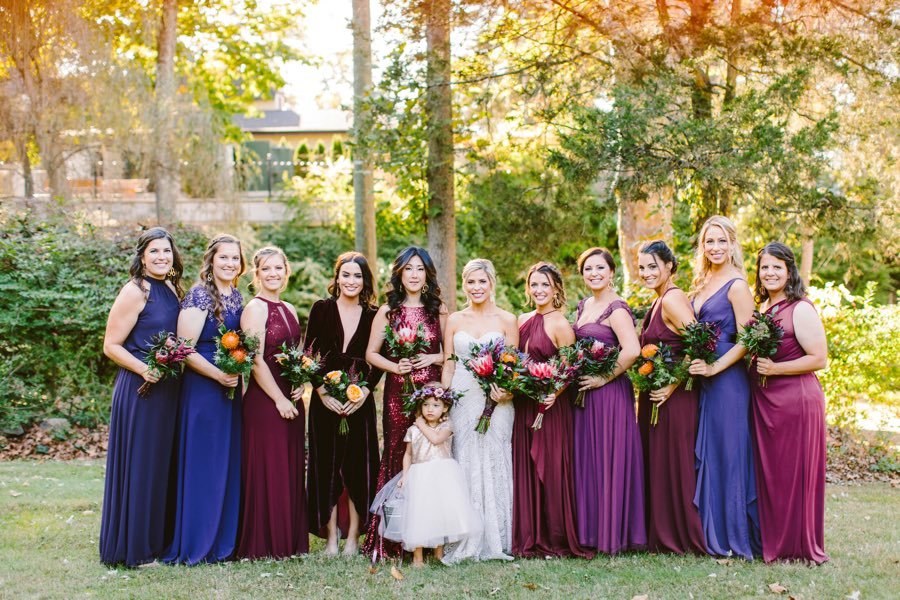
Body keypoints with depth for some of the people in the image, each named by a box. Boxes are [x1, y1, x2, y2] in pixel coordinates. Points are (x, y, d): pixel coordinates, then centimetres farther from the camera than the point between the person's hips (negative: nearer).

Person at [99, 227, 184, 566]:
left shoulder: (172, 289, 11)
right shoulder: (134, 291, -12)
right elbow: (111, 345, -12)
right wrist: (144, 369, -24)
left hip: (168, 389, 8)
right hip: (140, 389, -8)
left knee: (163, 463, 14)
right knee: (139, 465, -1)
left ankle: (159, 539, 26)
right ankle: (133, 548, 10)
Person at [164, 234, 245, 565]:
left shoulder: (237, 297, 11)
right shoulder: (199, 296, -12)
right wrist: (219, 375, -21)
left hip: (231, 388, 8)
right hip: (202, 388, -8)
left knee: (229, 462, 11)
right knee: (203, 463, -2)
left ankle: (223, 537, 21)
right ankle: (195, 542, 8)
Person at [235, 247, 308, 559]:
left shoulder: (289, 310, 15)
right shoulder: (255, 309, -9)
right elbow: (255, 360, -15)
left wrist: (300, 385, 3)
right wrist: (279, 399, -16)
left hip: (290, 401, 8)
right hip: (264, 401, -8)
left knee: (291, 470, 11)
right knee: (267, 471, -3)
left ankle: (290, 540, 20)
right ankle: (263, 544, 6)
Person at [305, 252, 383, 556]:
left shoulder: (373, 315, 6)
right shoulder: (322, 309, 3)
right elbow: (308, 354, 0)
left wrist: (365, 390, -10)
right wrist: (322, 392, -10)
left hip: (360, 399, 1)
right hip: (325, 400, -1)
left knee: (359, 465, 1)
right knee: (326, 465, 1)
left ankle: (353, 537, 11)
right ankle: (331, 537, 9)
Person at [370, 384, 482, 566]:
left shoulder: (446, 426, 3)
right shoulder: (413, 430, 9)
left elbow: (436, 438, -16)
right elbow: (408, 454, 12)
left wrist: (422, 425, -3)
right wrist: (405, 474, -1)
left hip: (443, 476, -1)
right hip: (420, 477, 1)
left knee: (441, 510, -1)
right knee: (418, 513, -6)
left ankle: (439, 552, 14)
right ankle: (417, 556, -1)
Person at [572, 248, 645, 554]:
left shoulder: (616, 309, -12)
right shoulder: (583, 306, 14)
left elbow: (632, 350, -26)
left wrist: (604, 378, -18)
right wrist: (575, 375, 10)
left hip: (609, 393, -8)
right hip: (584, 392, 8)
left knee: (610, 461, -2)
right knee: (587, 462, 10)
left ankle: (615, 534, 7)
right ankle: (591, 531, 18)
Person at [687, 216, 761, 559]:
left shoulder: (737, 286, -8)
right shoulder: (702, 284, 15)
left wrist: (715, 367, -20)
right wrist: (694, 365, 7)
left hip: (728, 379, -8)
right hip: (702, 378, 8)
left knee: (727, 453, -3)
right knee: (705, 453, 9)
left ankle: (733, 536, 6)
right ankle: (711, 530, 16)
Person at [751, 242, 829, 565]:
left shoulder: (801, 309, -10)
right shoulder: (761, 309, 13)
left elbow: (819, 359, -14)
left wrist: (775, 368, -18)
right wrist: (754, 365, 6)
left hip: (796, 401, -8)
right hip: (763, 401, 8)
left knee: (794, 474, -1)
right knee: (767, 474, 11)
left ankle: (799, 547, 9)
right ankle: (771, 541, 21)